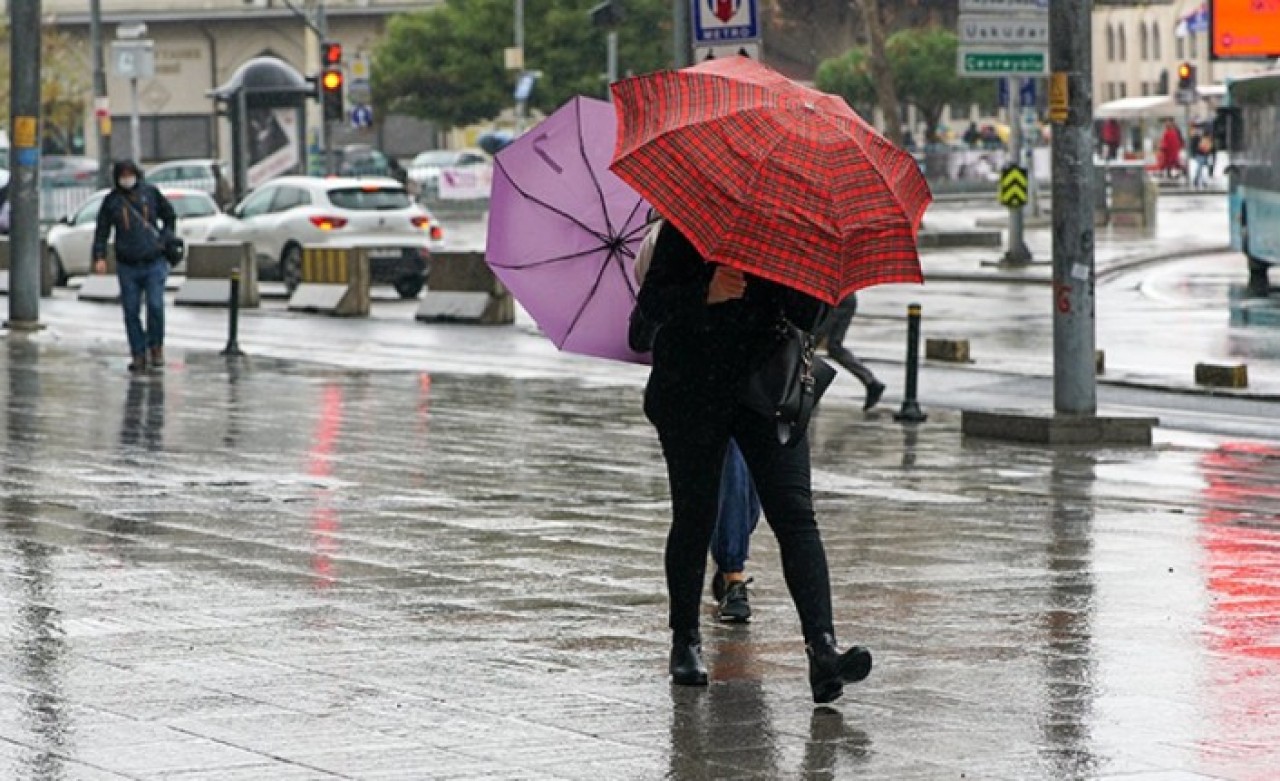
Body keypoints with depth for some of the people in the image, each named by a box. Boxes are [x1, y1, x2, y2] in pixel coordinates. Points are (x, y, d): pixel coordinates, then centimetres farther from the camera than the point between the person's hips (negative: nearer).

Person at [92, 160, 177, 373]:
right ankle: (138, 354, 9)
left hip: (154, 262, -1)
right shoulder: (111, 200, 3)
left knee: (155, 305, -12)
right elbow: (101, 232, 4)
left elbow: (170, 217, 17)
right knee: (131, 311, 0)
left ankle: (156, 346, 9)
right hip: (128, 266, 1)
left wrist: (165, 240, 5)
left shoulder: (150, 193, 4)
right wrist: (99, 257, -7)